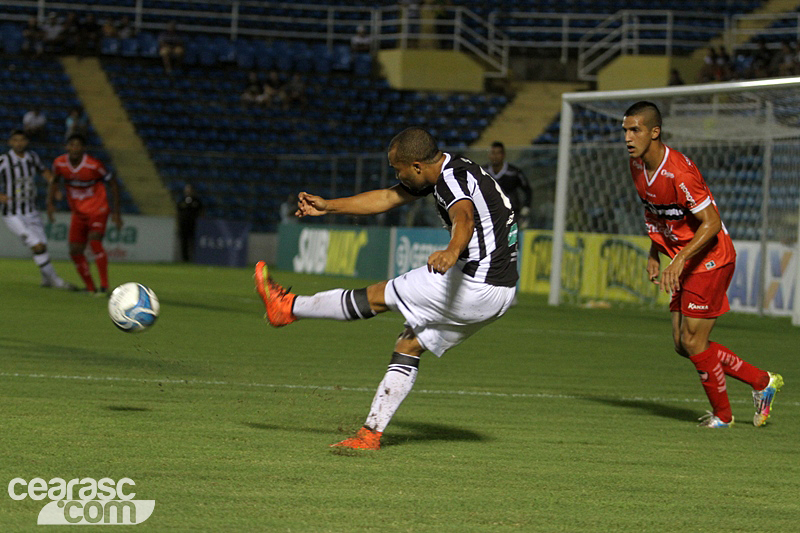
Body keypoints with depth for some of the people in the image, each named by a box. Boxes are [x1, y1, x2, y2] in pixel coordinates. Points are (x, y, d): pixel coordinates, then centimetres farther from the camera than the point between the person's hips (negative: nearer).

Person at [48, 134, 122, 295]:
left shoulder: (93, 165, -21)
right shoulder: (60, 163, -9)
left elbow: (113, 184, -8)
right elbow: (54, 181, 13)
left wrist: (116, 212, -8)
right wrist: (50, 202, -2)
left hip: (97, 211, -6)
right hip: (78, 213, 6)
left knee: (94, 241, -27)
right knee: (75, 251, 3)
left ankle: (104, 285, -22)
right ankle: (90, 288, 19)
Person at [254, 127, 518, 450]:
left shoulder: (455, 180, -19)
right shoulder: (441, 172, 13)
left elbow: (464, 217, -41)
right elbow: (387, 198, 23)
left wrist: (452, 252, -61)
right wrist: (328, 206, 25)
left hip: (475, 286, -10)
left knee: (377, 296, 2)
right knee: (408, 346, 13)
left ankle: (288, 307, 16)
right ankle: (371, 433, 13)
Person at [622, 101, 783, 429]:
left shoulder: (678, 172, -26)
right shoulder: (638, 167, 1)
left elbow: (711, 223, -25)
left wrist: (679, 261, -33)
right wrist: (654, 254, 10)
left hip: (711, 260, -9)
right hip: (686, 263, 9)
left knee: (693, 342, -7)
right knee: (683, 344, 8)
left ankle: (722, 415, 13)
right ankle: (762, 382, 21)